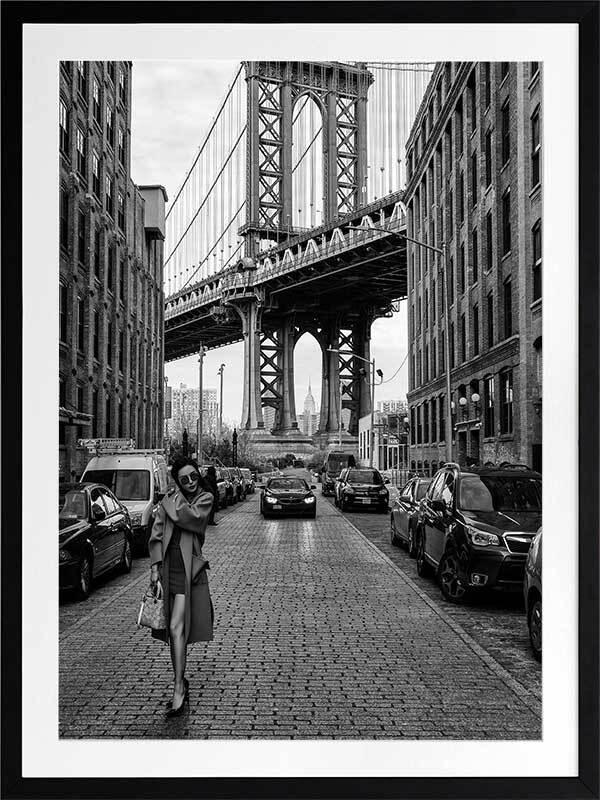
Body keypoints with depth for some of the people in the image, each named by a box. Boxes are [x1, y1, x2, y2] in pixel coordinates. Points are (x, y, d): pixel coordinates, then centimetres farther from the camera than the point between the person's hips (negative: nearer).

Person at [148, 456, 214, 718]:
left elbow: (189, 517, -18)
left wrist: (176, 498, -3)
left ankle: (179, 688, -7)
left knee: (177, 628, -13)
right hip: (167, 566, 4)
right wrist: (155, 568, -2)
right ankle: (181, 683, 25)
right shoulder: (168, 500, 9)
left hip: (188, 568, -4)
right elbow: (156, 535, 6)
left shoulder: (205, 498, 1)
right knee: (175, 630, 12)